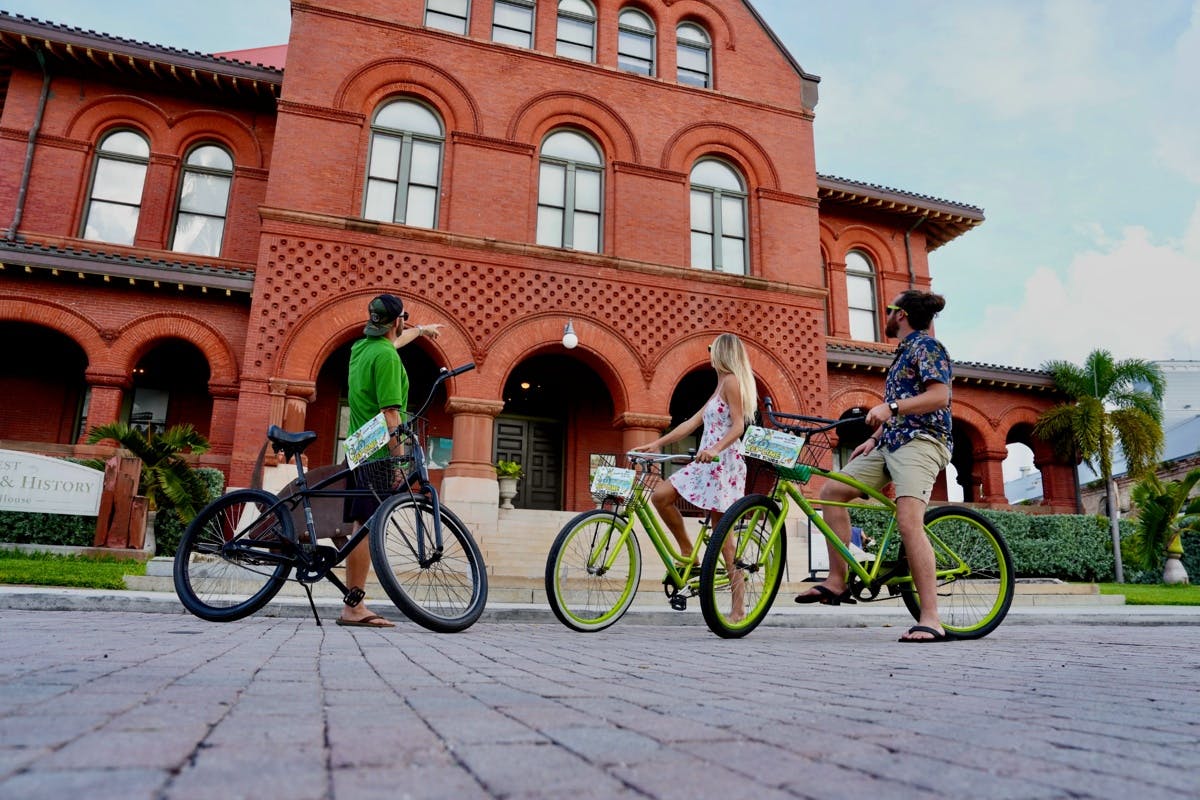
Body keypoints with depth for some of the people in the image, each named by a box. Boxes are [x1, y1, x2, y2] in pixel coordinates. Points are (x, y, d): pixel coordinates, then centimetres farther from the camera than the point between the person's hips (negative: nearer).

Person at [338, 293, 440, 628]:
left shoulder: (360, 347, 16)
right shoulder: (386, 356, -12)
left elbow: (392, 341, 39)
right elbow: (390, 414, -18)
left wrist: (421, 330, 56)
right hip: (378, 454, -9)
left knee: (360, 527, 9)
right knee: (367, 527, -9)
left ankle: (353, 605, 13)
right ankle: (353, 607, -8)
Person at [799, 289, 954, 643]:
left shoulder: (926, 345, -4)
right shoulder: (904, 352, 23)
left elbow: (939, 397, -18)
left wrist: (890, 407, -27)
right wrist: (874, 438, 18)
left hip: (921, 441, -10)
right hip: (890, 444, 10)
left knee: (909, 522, -24)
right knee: (832, 489, 2)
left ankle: (931, 620, -21)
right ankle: (837, 581, 3)